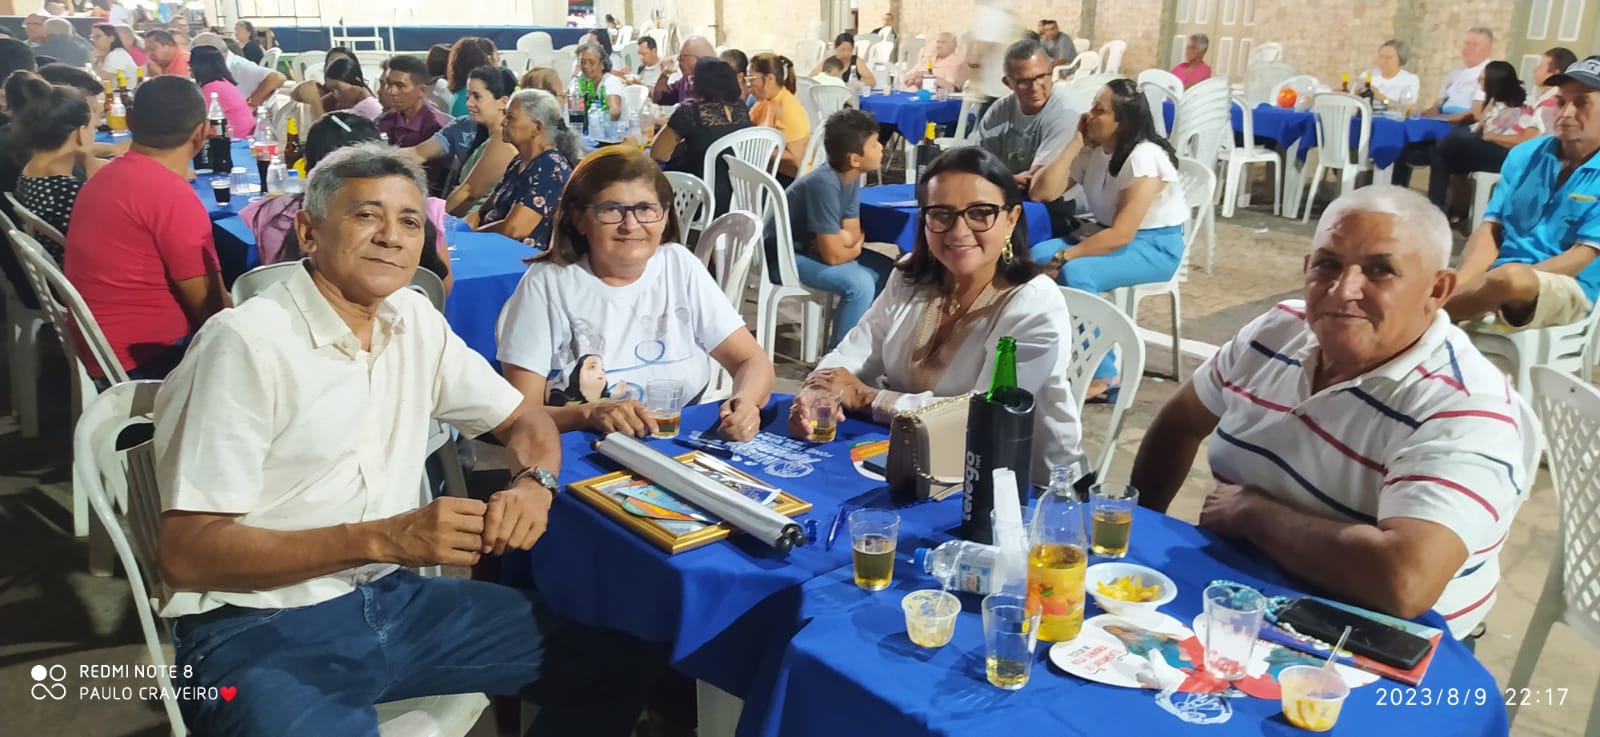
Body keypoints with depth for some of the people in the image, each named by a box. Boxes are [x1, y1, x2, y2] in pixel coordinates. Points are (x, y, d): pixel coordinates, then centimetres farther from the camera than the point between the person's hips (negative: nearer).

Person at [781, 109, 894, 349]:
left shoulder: (851, 176, -5)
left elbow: (853, 233, 1)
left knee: (886, 270, 5)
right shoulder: (824, 184, -30)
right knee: (859, 283, -25)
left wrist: (846, 238, -22)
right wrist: (856, 246, -7)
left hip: (813, 247, 9)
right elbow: (833, 255, -27)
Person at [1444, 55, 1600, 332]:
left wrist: (1514, 277, -22)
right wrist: (1462, 282, -15)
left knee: (1513, 279, -38)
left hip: (1567, 287, -3)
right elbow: (1491, 229, 5)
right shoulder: (1524, 156, 11)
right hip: (1498, 275, 4)